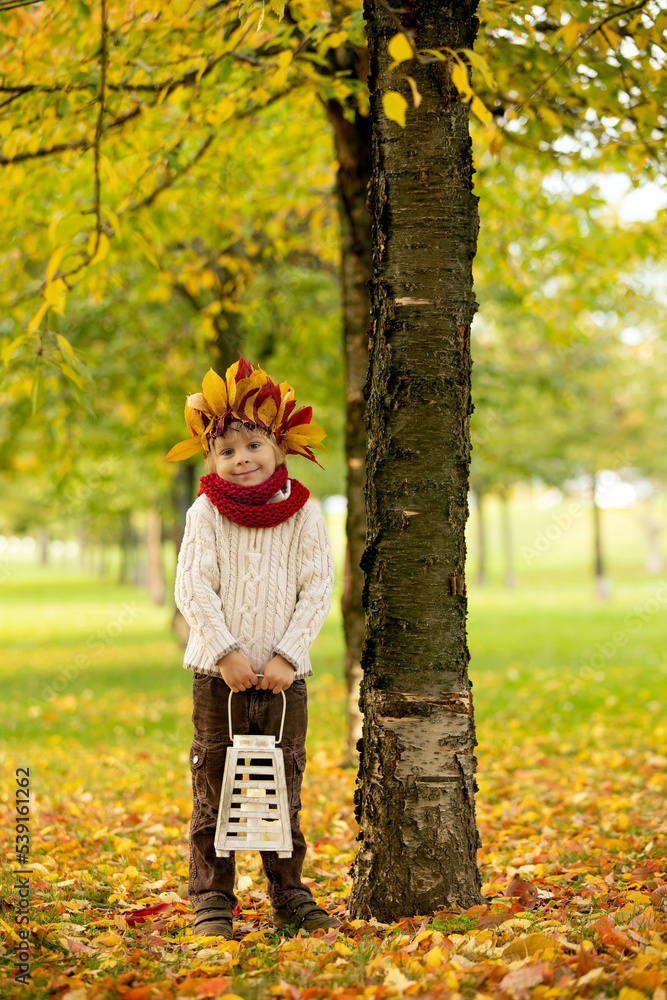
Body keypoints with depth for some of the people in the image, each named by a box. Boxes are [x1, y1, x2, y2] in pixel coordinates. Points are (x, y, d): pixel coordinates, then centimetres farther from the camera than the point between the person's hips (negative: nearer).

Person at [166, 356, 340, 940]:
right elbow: (194, 588, -7)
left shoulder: (302, 514, 1)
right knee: (214, 790, 1)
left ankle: (289, 895, 20)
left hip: (285, 674, 1)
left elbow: (318, 590, -1)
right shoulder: (206, 513, -2)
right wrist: (226, 652, -15)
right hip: (218, 672, -1)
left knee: (284, 789, 8)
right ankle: (212, 900, 10)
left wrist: (288, 655, -10)